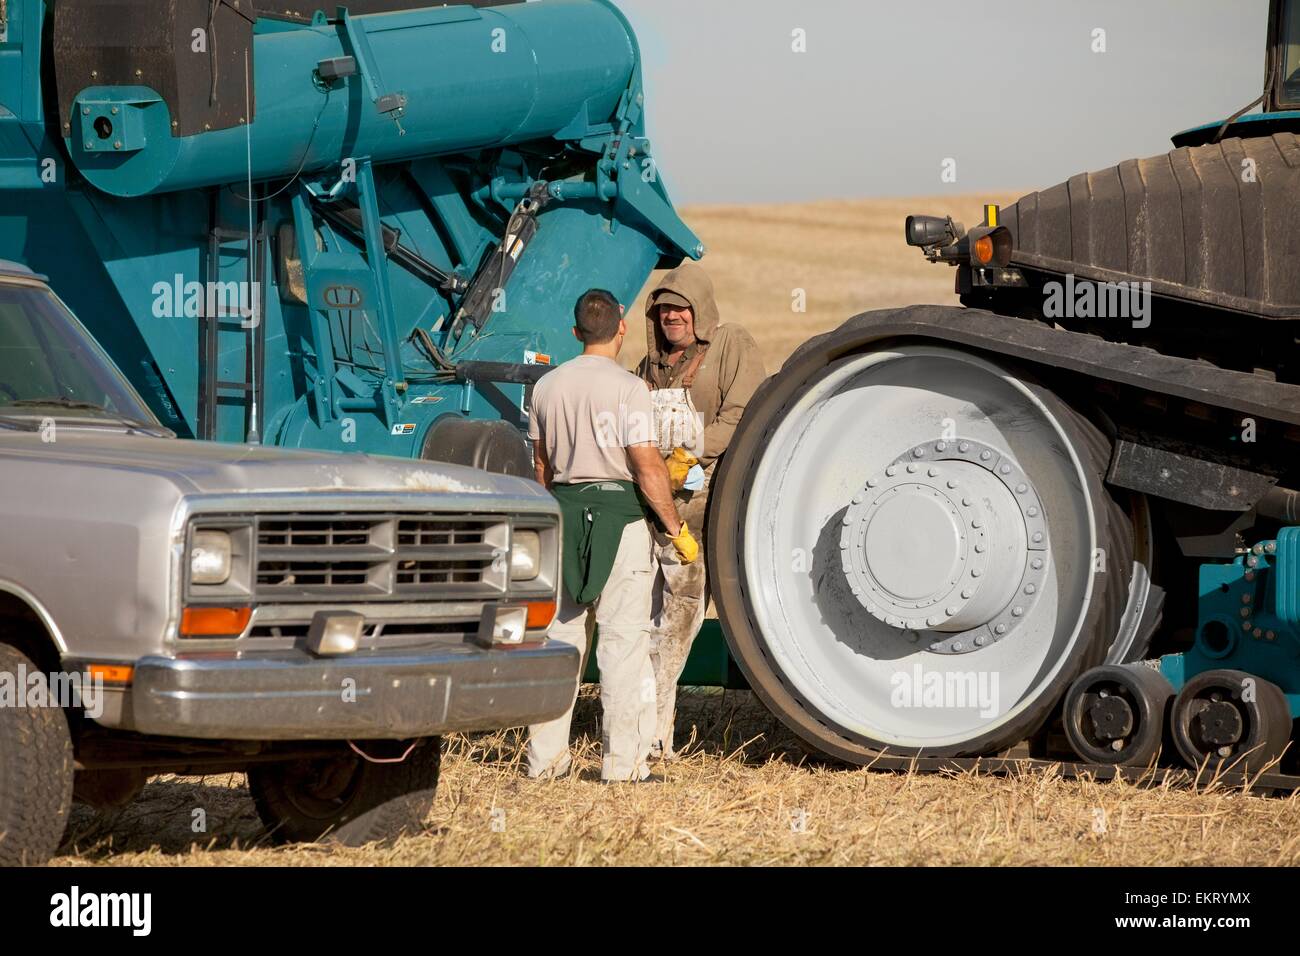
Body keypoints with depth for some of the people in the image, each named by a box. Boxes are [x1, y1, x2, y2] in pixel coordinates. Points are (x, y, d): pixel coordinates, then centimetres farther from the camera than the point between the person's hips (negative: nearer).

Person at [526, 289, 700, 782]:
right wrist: (678, 529, -7)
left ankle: (545, 757, 13)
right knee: (624, 639, -2)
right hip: (620, 510, -6)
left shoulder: (547, 386, 8)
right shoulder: (628, 387, -11)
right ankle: (622, 761, -3)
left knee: (561, 632, 11)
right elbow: (648, 468, -15)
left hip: (565, 508, 6)